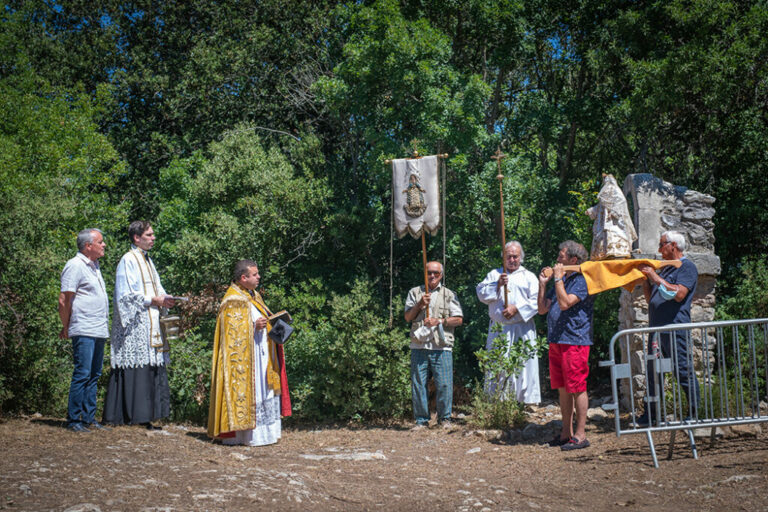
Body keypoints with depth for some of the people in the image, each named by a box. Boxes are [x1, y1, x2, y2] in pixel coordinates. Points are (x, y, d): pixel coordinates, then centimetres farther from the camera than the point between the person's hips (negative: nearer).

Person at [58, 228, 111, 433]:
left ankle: (89, 418, 16)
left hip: (100, 331, 9)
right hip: (84, 331, -9)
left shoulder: (94, 266, 19)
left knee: (94, 376, 10)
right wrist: (66, 327, -4)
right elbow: (64, 301, -10)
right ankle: (74, 420, -2)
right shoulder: (75, 266, -9)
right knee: (82, 374, -8)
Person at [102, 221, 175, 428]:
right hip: (135, 324, -9)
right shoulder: (128, 260, -7)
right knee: (135, 368, -10)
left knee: (151, 367, 4)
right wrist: (153, 300, -14)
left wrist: (165, 298, 1)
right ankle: (131, 416, -7)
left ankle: (145, 417, 6)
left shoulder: (147, 261, 20)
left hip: (150, 324, 9)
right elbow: (126, 294, -14)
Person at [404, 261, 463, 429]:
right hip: (419, 346, 1)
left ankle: (444, 418, 8)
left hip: (441, 347, -1)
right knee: (418, 384, 0)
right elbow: (407, 317, 10)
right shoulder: (414, 293, 15)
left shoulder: (449, 295, 12)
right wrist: (420, 304, -5)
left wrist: (439, 321, -7)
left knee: (444, 384, -5)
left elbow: (458, 319, 5)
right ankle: (421, 419, 10)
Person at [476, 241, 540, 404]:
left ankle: (527, 401, -1)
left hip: (522, 329, -1)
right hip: (498, 329, 2)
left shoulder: (529, 276, 12)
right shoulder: (494, 274, 17)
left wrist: (517, 308, -11)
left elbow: (536, 300, 0)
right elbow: (482, 294, 5)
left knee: (524, 365, -5)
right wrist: (497, 284, -9)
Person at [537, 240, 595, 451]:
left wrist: (558, 278, -14)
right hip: (556, 341, 9)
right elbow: (543, 309, 18)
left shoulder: (582, 280, -8)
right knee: (563, 389, 12)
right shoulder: (561, 281, 19)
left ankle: (580, 435, -1)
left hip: (575, 341, -9)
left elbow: (565, 303, -23)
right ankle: (566, 433, 19)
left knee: (577, 388, -5)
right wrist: (543, 284, 10)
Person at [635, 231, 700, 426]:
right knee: (653, 372, 9)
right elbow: (651, 299, 24)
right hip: (656, 328, 8)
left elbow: (679, 294, -18)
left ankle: (695, 413, 3)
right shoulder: (664, 269, 22)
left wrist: (656, 278, -14)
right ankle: (650, 415, 15)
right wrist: (645, 280, 11)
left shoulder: (687, 267, -3)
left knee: (683, 371, -5)